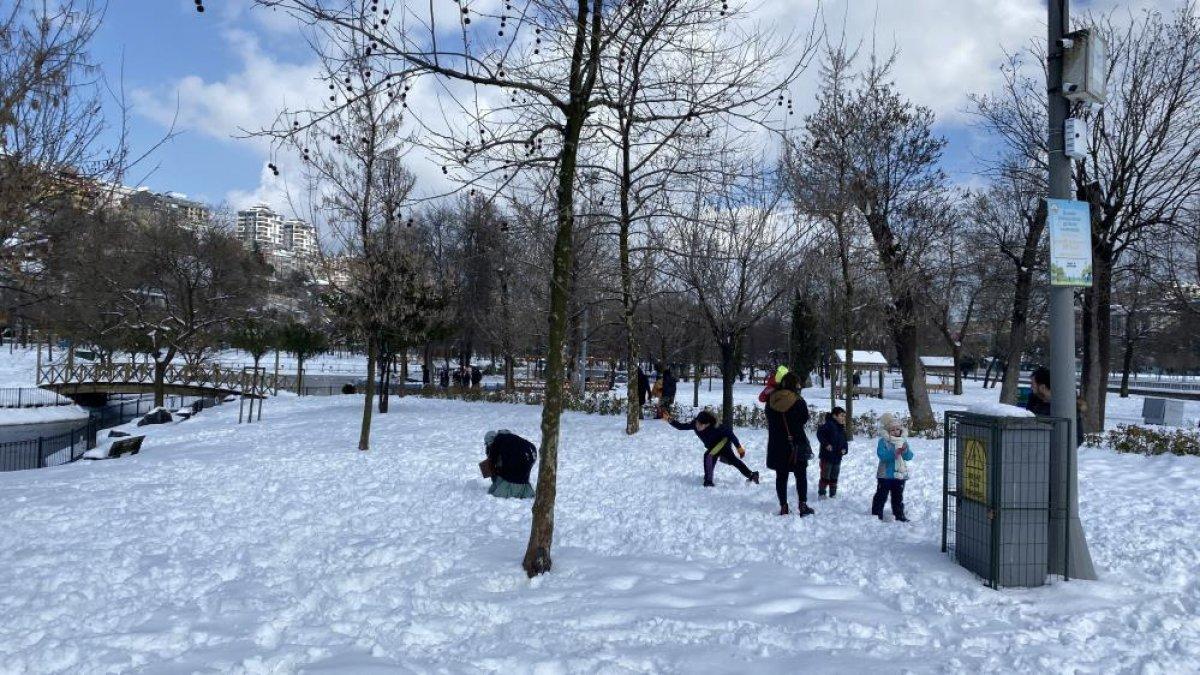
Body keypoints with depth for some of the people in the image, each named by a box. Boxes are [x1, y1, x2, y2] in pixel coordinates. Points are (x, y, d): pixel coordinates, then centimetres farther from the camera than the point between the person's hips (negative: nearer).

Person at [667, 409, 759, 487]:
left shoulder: (714, 427, -38)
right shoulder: (694, 424, -23)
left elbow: (729, 432, -30)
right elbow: (682, 426, -14)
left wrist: (739, 447, -25)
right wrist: (670, 421, -31)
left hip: (724, 441, -8)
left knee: (708, 455, -28)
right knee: (732, 460, 22)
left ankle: (708, 482, -22)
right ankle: (752, 475, 41)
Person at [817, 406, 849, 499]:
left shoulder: (842, 429, 11)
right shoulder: (829, 425, -15)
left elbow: (844, 441, 19)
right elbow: (819, 433, -23)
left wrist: (844, 449, 0)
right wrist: (826, 444, -24)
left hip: (837, 457, 8)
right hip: (827, 456, -8)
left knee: (834, 477, 16)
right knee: (825, 477, -1)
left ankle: (833, 494, 26)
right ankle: (821, 494, 9)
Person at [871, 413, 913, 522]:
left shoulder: (903, 441, 5)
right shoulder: (883, 441, -9)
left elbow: (909, 457, -2)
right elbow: (882, 455, -21)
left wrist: (905, 450, -23)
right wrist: (895, 452, -31)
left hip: (900, 475, 4)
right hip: (885, 475, -4)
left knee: (898, 496, 14)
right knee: (881, 495, 3)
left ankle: (899, 515, 23)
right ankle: (876, 514, 11)